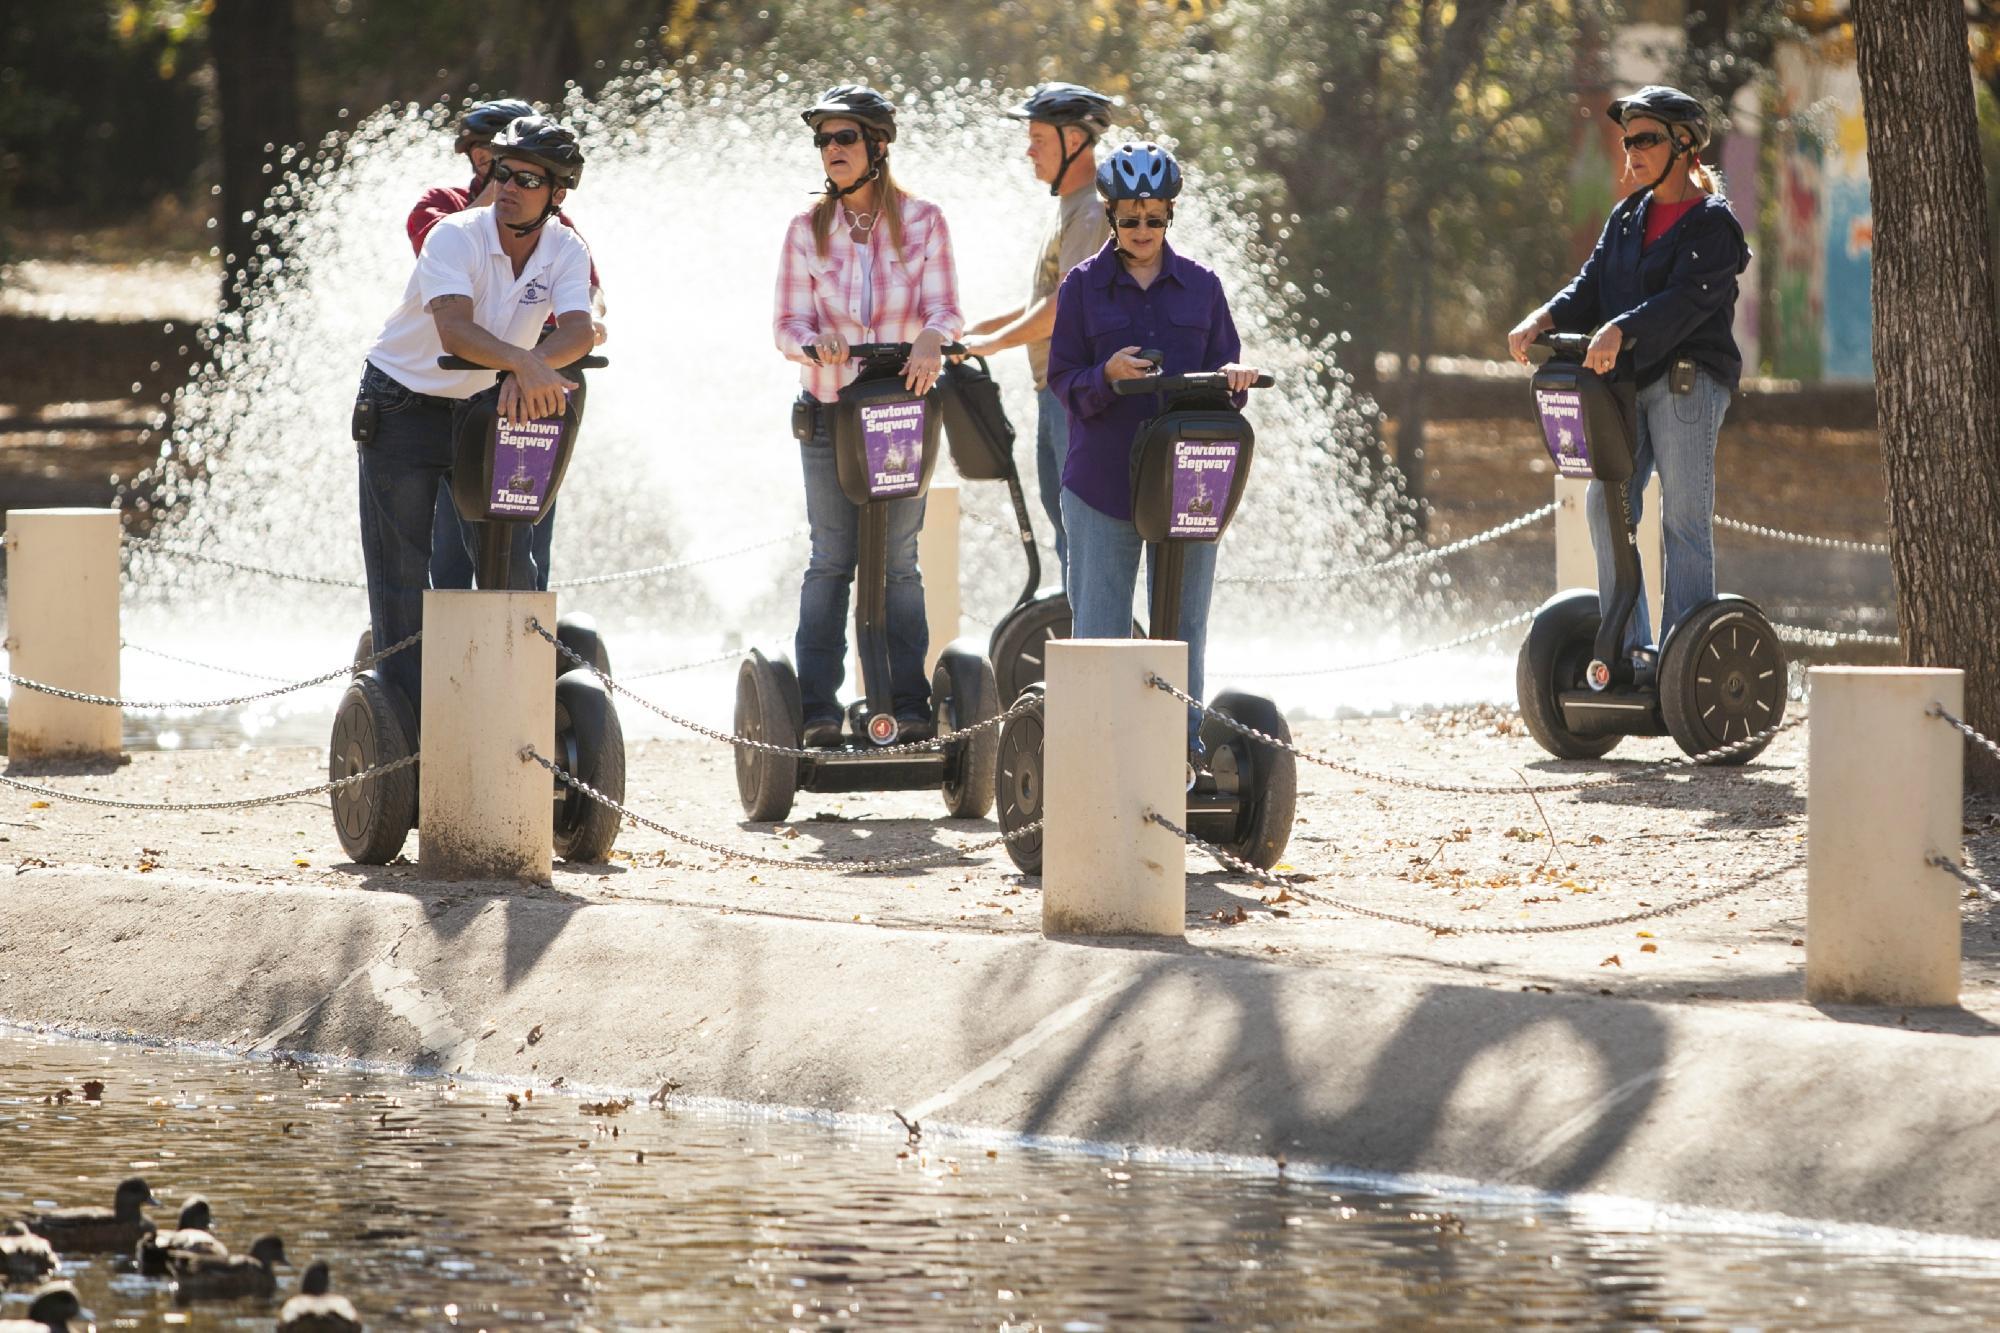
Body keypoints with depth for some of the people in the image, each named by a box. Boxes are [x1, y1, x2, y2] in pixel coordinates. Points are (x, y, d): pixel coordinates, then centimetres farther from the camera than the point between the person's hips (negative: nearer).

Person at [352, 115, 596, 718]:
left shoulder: (566, 253, -9)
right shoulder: (455, 237, -23)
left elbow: (578, 329, -26)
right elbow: (454, 329, -38)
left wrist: (530, 369, -46)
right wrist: (524, 363, -55)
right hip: (402, 411, -4)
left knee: (512, 560, 0)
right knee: (403, 572, -4)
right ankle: (409, 709, 0)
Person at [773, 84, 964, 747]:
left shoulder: (922, 221, 2)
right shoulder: (807, 230, 4)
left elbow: (944, 309, -4)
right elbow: (788, 323, 0)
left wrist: (931, 339, -27)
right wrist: (814, 343, -23)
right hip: (828, 414, 1)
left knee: (898, 561, 1)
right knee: (830, 560, -2)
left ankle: (909, 705, 4)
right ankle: (818, 708, -1)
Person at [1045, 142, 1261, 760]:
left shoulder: (1201, 286, 9)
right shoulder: (1083, 286, 4)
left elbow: (1223, 365, 11)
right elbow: (1064, 379, 1)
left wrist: (1234, 377, -12)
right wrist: (1108, 375, -19)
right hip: (1103, 475, -2)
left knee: (1184, 618, 4)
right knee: (1100, 617, -2)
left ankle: (1184, 733, 11)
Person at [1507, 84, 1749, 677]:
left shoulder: (1712, 224, -5)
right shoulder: (1627, 219, 20)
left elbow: (1687, 298, -20)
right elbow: (1592, 285, 12)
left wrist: (1622, 331, -35)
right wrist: (1544, 321, -8)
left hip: (1689, 378, -7)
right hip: (1630, 382, 7)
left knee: (1684, 517, -7)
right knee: (1606, 506, -1)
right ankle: (1630, 648, 3)